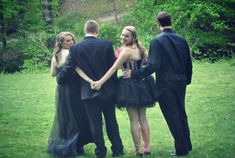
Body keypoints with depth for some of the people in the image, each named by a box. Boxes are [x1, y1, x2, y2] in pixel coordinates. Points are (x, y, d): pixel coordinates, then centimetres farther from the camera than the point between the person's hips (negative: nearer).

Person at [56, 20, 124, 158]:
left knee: (95, 124, 7)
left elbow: (68, 69, -2)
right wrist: (115, 86, 10)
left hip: (88, 92, -1)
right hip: (107, 90, 1)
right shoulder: (106, 44, -7)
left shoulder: (75, 48, -6)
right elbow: (113, 67, -2)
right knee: (111, 121, 14)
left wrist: (59, 79, 18)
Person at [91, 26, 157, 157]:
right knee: (143, 118, 13)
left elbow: (114, 68, -20)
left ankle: (138, 149, 4)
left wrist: (100, 82, -23)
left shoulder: (126, 50, -15)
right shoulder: (140, 48, 8)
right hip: (142, 85, 7)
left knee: (134, 120, 0)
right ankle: (147, 148, 16)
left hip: (130, 86, -7)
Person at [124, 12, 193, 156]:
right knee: (181, 114, 18)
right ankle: (187, 145, 25)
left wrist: (134, 74, -14)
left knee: (172, 117, 2)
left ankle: (181, 149, 6)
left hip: (166, 85, -6)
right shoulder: (181, 39, 4)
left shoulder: (157, 41, -14)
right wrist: (187, 79, 23)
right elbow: (188, 62, 10)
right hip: (181, 83, 6)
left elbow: (153, 65, -21)